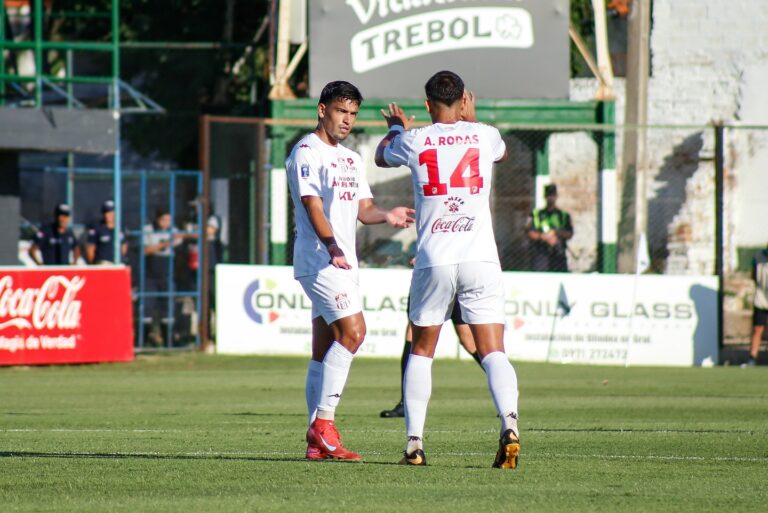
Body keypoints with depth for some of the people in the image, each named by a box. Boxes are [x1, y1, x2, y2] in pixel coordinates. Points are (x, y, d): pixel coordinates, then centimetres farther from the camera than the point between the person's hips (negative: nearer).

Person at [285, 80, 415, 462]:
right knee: (352, 330, -21)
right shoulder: (306, 152, -6)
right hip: (318, 259, -9)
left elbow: (363, 208, 16)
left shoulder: (350, 160, 22)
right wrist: (331, 246, -31)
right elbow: (312, 203, -17)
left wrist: (387, 215, -6)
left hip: (343, 262, 9)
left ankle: (317, 441, 7)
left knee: (324, 348, 7)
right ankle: (323, 422, -19)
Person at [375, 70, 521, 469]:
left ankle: (414, 442, 7)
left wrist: (397, 128, 46)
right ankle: (509, 425, -25)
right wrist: (470, 120, 45)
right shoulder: (484, 136, 5)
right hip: (480, 257, 0)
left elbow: (382, 156, 27)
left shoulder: (414, 142, 2)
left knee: (421, 351, 14)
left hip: (433, 260, 0)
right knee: (492, 351, -3)